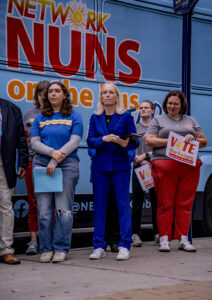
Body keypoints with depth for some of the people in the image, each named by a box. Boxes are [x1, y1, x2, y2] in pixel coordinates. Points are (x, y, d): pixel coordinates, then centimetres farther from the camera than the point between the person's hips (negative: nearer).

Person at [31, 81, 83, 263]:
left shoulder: (74, 117, 7)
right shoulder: (40, 118, 15)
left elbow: (74, 142, -3)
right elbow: (34, 143, 7)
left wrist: (55, 161, -12)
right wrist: (52, 152, -12)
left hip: (67, 164, -2)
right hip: (42, 164, 3)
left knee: (64, 209, -5)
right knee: (44, 210, 0)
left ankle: (61, 248, 2)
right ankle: (46, 249, 7)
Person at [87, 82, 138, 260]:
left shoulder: (126, 116, 3)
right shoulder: (95, 118, 10)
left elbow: (135, 142, 1)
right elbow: (90, 141, 3)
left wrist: (125, 144, -20)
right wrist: (104, 139, -15)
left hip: (121, 165, -2)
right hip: (100, 165, 2)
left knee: (123, 204, -4)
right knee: (99, 205, 3)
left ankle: (125, 246, 0)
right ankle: (99, 247, 8)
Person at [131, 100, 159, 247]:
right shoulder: (134, 127, 12)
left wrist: (145, 155, -10)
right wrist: (142, 161, -10)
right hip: (139, 167, 1)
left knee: (155, 200, 0)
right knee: (137, 200, -3)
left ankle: (158, 233, 5)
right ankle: (136, 234, -4)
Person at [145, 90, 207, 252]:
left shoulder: (191, 120, 21)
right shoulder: (158, 120, 12)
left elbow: (204, 141, 20)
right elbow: (149, 140, 1)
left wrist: (193, 139, -1)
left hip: (189, 167, 3)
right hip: (164, 165, -2)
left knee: (185, 203, 1)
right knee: (165, 203, -3)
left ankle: (183, 239, 5)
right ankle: (164, 239, 1)